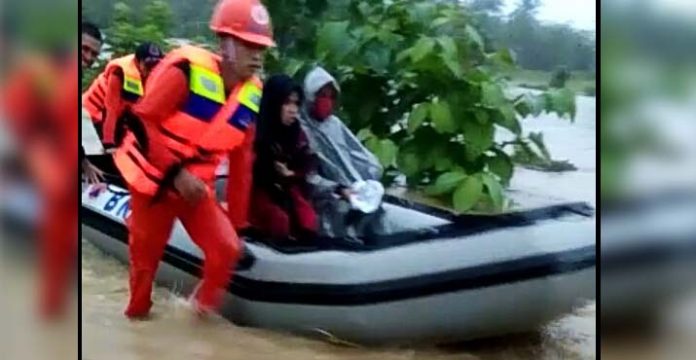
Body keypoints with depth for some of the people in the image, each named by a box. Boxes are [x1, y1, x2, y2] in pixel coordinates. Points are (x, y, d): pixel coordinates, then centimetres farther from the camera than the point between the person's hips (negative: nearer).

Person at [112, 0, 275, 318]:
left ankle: (204, 303, 16)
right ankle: (136, 312, 35)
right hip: (154, 178, -4)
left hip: (197, 185, 5)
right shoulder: (186, 69, -23)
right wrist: (176, 173, -26)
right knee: (145, 257, 8)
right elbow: (141, 121, -22)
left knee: (227, 248, -11)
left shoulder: (252, 95, -4)